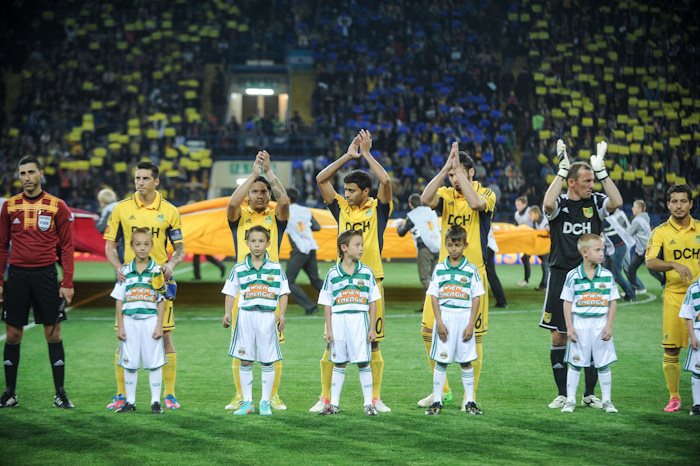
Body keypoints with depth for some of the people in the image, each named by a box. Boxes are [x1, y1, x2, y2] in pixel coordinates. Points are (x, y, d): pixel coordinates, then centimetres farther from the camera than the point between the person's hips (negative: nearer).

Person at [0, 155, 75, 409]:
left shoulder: (57, 207, 0)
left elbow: (67, 247, 1)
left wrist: (67, 283, -6)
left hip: (46, 275, -2)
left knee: (53, 334, 0)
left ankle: (60, 393, 7)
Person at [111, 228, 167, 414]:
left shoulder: (157, 271, 0)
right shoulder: (125, 271, 4)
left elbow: (161, 301, 1)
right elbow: (119, 301, 6)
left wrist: (159, 326, -4)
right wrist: (120, 327, 1)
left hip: (150, 320, -1)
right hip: (130, 320, 2)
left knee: (154, 362, 2)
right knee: (129, 363, 6)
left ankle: (155, 401, 9)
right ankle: (130, 401, 15)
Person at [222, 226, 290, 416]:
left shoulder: (276, 268, 2)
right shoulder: (239, 269, 4)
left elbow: (283, 294, 3)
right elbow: (231, 293, 7)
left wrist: (281, 314, -9)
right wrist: (228, 313, -6)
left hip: (267, 316, -1)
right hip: (245, 315, 1)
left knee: (267, 362, 3)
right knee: (245, 361, 4)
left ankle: (265, 402, 12)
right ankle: (247, 402, 11)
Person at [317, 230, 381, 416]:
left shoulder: (366, 272, 2)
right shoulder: (333, 274, 1)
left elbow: (373, 301, 4)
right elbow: (327, 303, 5)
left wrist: (372, 328, 0)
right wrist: (328, 329, 1)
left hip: (359, 319, -1)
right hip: (339, 320, 1)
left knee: (364, 363, 0)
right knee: (338, 364, 9)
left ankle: (368, 403, 8)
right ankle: (334, 403, 16)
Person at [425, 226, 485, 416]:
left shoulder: (471, 270, 0)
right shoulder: (439, 269, 4)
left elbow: (476, 299, -1)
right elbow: (434, 297, 3)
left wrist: (471, 325, -7)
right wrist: (439, 322, -6)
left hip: (464, 317, -1)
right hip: (444, 317, 1)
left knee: (466, 362, 5)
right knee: (440, 361, 3)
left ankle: (470, 402, 12)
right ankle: (436, 401, 9)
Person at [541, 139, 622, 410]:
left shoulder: (595, 202, 4)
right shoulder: (560, 203, -1)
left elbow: (616, 202, -16)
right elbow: (548, 204, -25)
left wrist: (601, 169, -16)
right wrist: (562, 169, -22)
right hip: (561, 276, -1)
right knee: (559, 337, 2)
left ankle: (589, 394, 12)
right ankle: (562, 394, 11)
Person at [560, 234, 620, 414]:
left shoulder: (607, 275, 0)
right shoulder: (573, 276, -4)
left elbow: (613, 302, 3)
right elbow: (567, 302, -1)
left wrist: (609, 326, -4)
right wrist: (569, 327, -7)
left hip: (600, 323, 1)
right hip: (579, 323, -1)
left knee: (604, 364, 6)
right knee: (575, 364, 5)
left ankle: (607, 401, 15)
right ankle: (570, 400, 12)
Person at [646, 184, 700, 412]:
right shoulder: (661, 232, -1)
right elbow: (650, 262, -14)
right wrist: (674, 265, -29)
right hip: (674, 296, -1)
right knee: (671, 350, -1)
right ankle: (674, 397, 11)